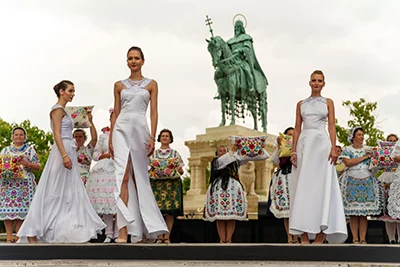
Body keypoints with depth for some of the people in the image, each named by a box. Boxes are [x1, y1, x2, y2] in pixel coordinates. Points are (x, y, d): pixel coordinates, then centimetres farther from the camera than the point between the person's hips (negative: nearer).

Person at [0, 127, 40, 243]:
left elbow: (38, 167, 8)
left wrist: (28, 164, -9)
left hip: (24, 184, -1)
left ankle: (18, 237, -6)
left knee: (21, 210, -8)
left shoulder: (30, 150, 14)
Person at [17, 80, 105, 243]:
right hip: (63, 152, -10)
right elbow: (56, 134, -17)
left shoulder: (63, 110, 20)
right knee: (54, 193, -6)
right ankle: (33, 232, -1)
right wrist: (64, 155, -25)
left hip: (68, 152, 10)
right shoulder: (57, 109, -8)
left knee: (69, 193, 7)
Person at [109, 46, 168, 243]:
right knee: (124, 176, -13)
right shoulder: (119, 85, 13)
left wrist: (152, 137, -7)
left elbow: (154, 112, 4)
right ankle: (124, 229, -18)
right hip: (122, 129, 0)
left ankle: (145, 228, 16)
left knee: (139, 178, 5)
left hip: (140, 129, 0)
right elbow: (115, 113, 13)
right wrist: (110, 139, 6)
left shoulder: (151, 84, 10)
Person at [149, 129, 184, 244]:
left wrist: (179, 169, -11)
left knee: (170, 211, -7)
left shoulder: (175, 153, 15)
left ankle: (167, 237, -5)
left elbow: (181, 171, 11)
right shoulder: (153, 153, 17)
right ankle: (159, 237, -4)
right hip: (157, 183, 0)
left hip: (172, 184, 0)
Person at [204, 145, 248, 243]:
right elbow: (221, 161, -8)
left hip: (232, 188, 1)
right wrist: (232, 151, -10)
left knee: (231, 217, -4)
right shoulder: (215, 161, 13)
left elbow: (244, 159, 8)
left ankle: (228, 240, -3)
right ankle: (222, 240, -4)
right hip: (218, 189, -1)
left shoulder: (234, 161, 19)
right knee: (220, 217, -6)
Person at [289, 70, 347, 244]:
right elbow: (297, 129, 10)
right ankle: (304, 238, -1)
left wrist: (333, 148, -11)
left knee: (321, 185, -7)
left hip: (321, 144, -2)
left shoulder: (328, 102, 10)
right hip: (304, 144, 2)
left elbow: (331, 127, 2)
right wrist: (294, 151, 1)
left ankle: (319, 238, -7)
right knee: (302, 187, -3)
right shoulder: (301, 104, 15)